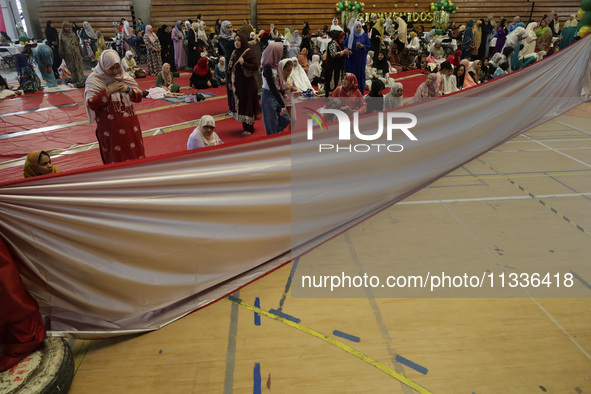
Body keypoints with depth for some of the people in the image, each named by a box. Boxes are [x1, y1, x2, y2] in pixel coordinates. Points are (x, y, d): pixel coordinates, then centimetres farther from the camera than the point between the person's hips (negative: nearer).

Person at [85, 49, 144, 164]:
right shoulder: (94, 80, -4)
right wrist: (109, 91, -18)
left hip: (130, 126, 4)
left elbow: (138, 97, 9)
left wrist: (127, 89, -10)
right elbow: (91, 104, -14)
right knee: (117, 159, -1)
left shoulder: (124, 76, 8)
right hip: (110, 128, -4)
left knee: (136, 156, 8)